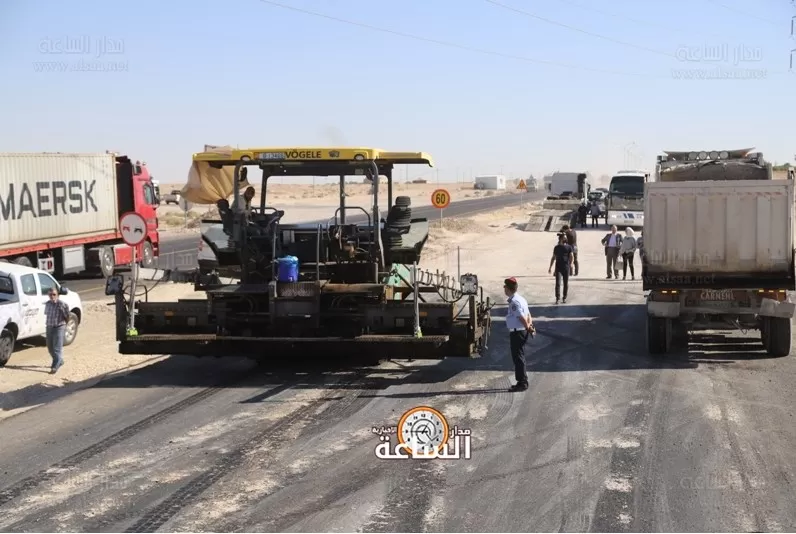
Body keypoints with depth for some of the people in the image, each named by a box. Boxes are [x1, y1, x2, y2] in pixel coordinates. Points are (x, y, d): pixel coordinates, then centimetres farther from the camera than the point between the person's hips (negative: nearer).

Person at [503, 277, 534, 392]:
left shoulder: (514, 302, -20)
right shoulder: (520, 299, 13)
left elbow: (522, 318, -23)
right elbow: (528, 315, 15)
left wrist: (528, 328, -11)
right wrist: (530, 326, 5)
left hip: (517, 333, -10)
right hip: (521, 332, 10)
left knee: (518, 358, -3)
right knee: (519, 357, 17)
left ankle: (522, 383, 1)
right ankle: (522, 382, 24)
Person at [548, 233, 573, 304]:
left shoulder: (569, 247, 4)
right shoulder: (556, 248, 8)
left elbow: (571, 256, -3)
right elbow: (553, 258, 15)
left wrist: (571, 264, -20)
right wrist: (550, 267, 14)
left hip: (566, 268, 0)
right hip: (558, 267, 0)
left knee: (566, 283, 6)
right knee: (558, 283, -8)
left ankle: (564, 298, 17)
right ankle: (557, 298, -7)